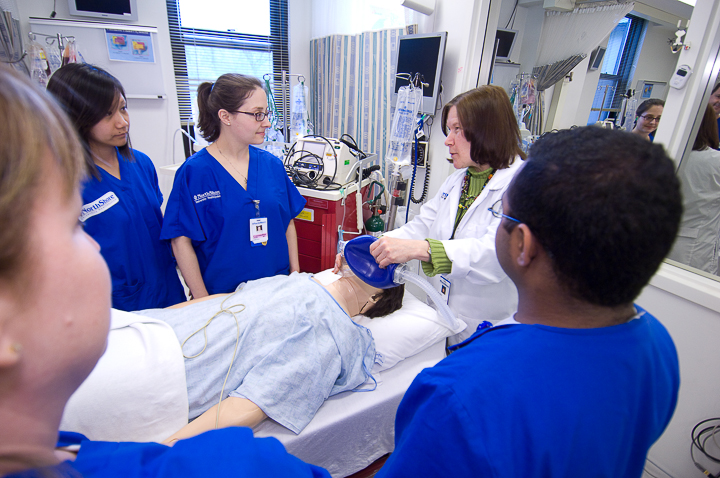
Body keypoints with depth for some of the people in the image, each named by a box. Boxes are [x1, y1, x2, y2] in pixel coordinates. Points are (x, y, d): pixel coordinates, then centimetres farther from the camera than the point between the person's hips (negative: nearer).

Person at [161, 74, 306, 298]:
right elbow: (181, 240, -9)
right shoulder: (194, 172, -11)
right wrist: (203, 303, -11)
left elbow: (288, 223, 6)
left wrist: (295, 277, 4)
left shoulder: (272, 164, 1)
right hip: (221, 294, -3)